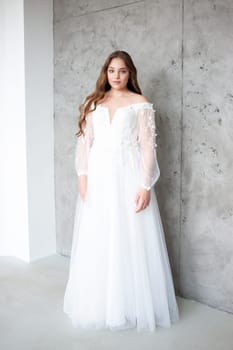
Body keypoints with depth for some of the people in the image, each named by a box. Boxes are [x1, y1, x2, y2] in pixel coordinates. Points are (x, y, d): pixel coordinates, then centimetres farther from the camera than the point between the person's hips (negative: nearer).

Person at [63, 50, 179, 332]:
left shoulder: (140, 104, 1)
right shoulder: (93, 103, 11)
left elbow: (148, 146, -5)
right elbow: (84, 141, 7)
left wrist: (146, 185, -13)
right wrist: (83, 175, -5)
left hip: (128, 176, -3)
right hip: (98, 176, 3)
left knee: (130, 240, 1)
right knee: (96, 241, 7)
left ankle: (132, 305, 18)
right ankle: (99, 303, 24)